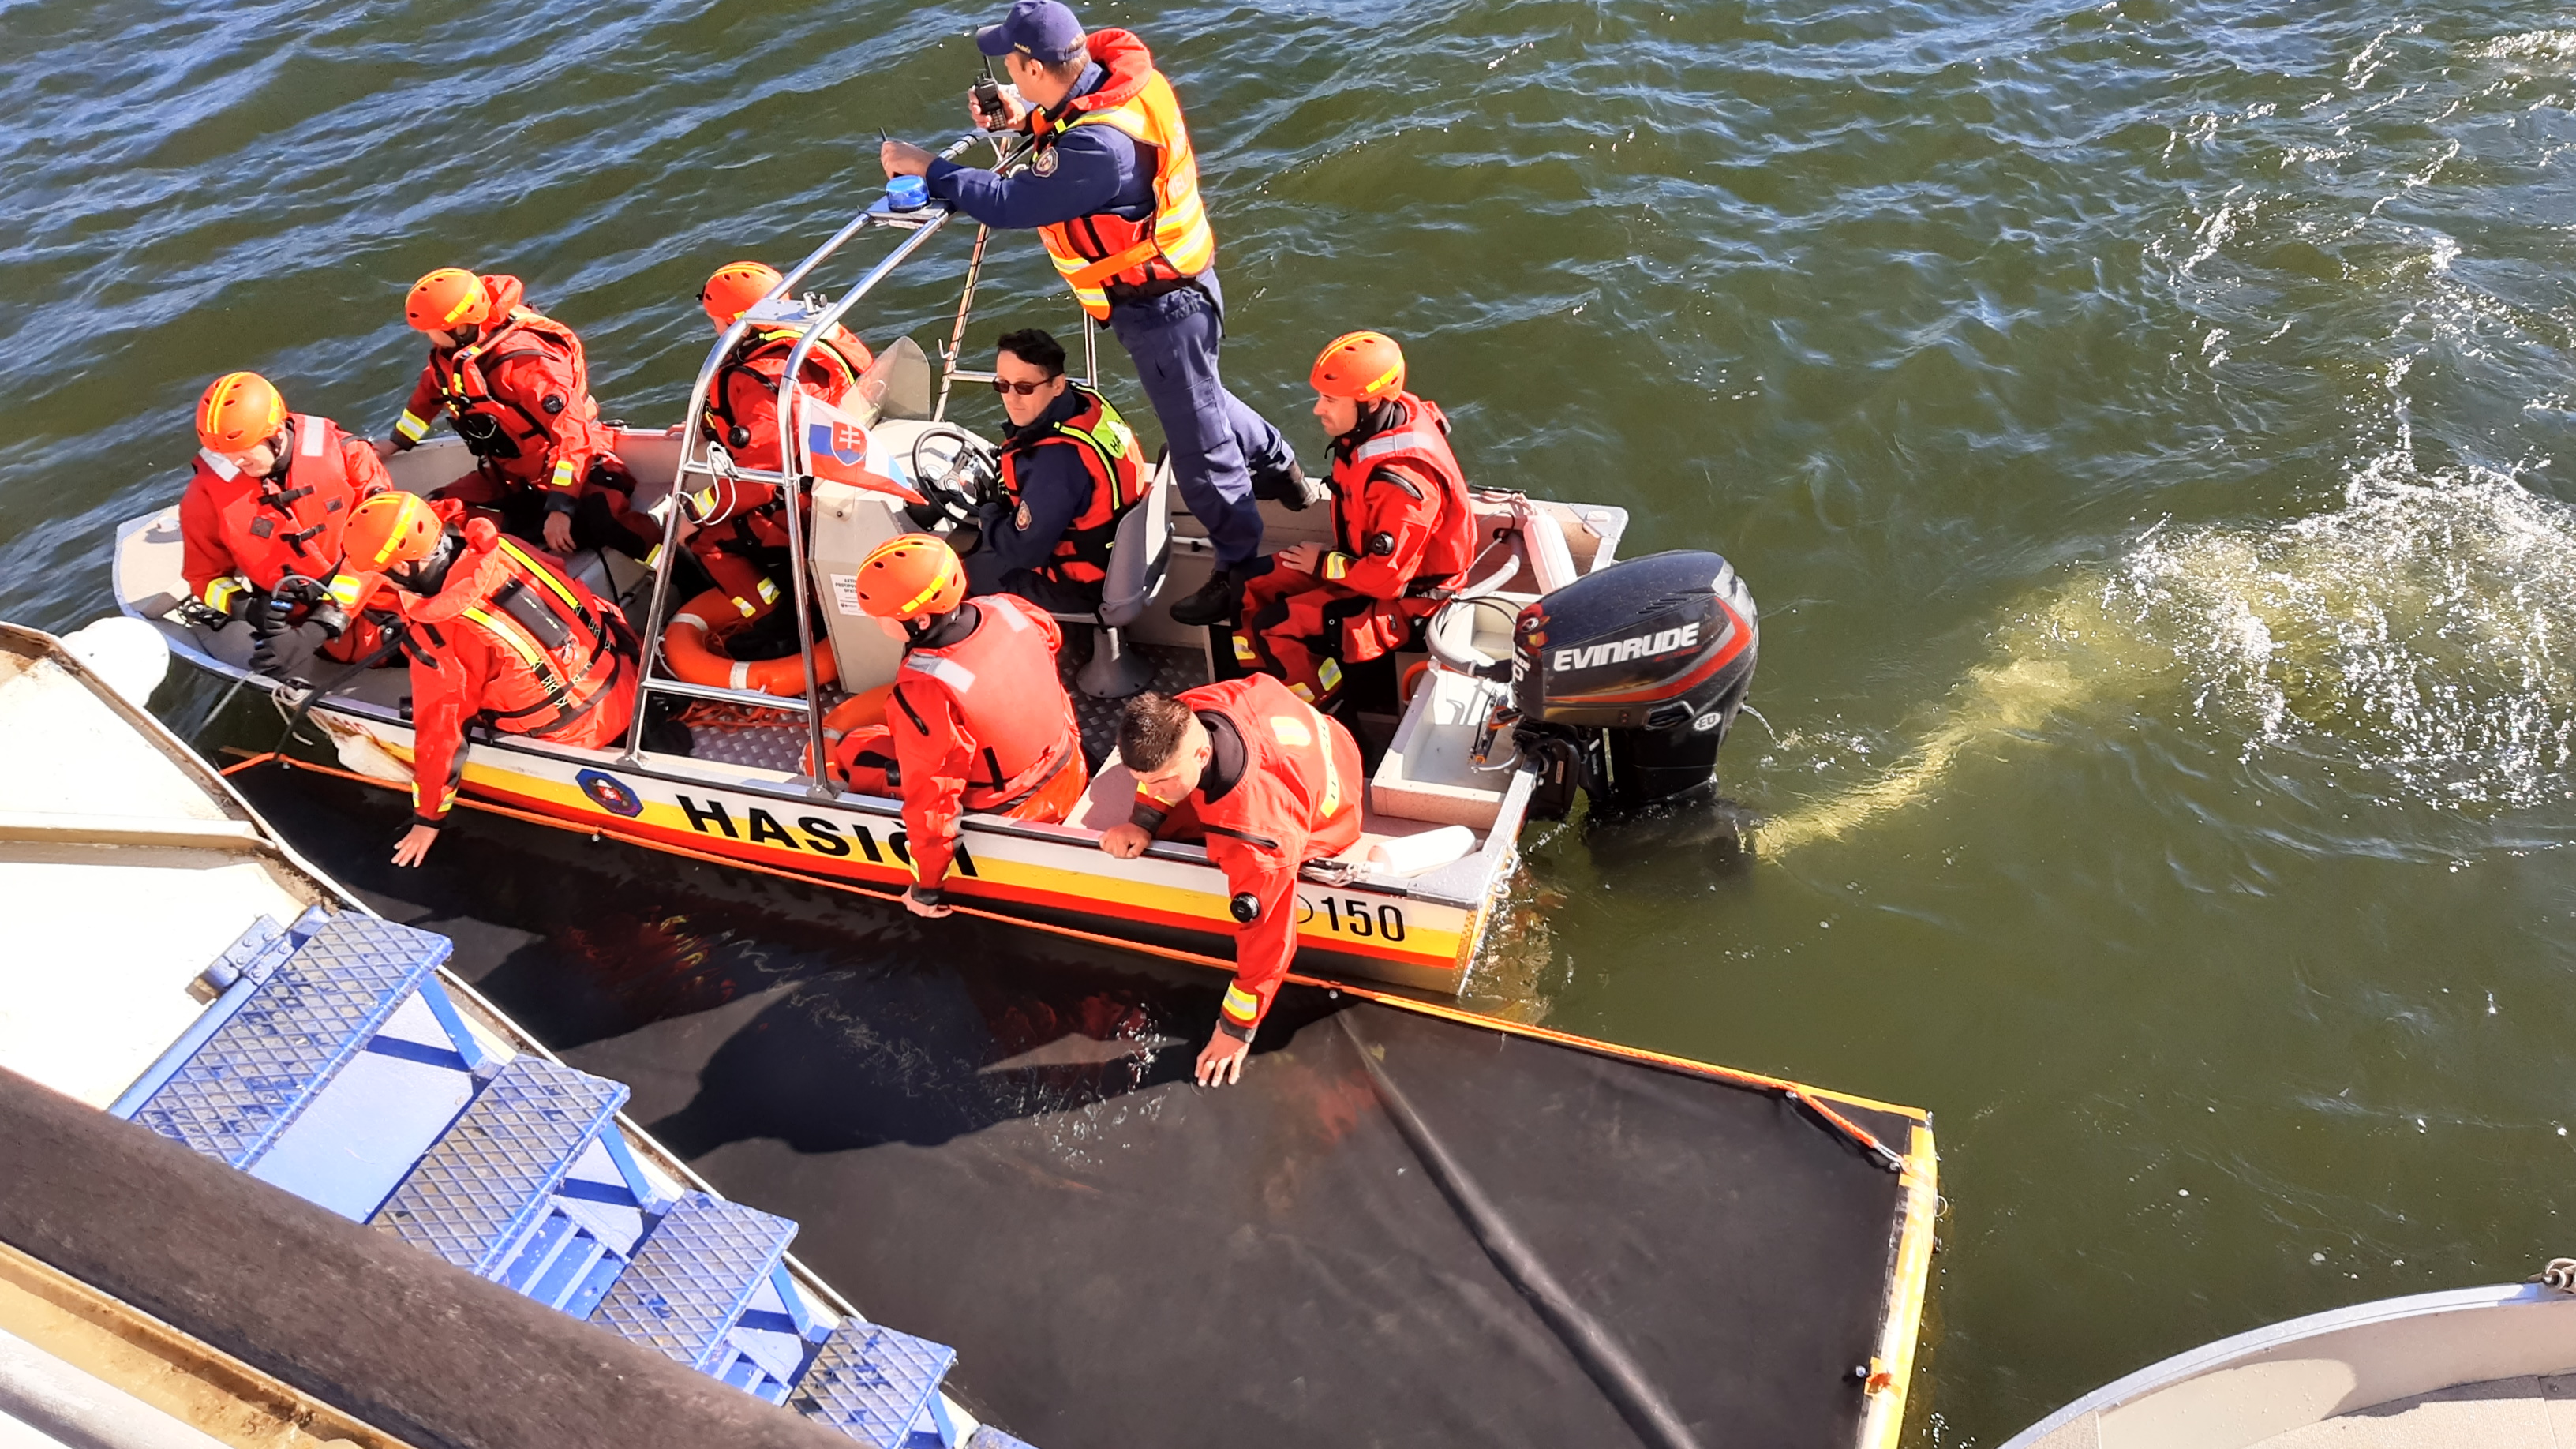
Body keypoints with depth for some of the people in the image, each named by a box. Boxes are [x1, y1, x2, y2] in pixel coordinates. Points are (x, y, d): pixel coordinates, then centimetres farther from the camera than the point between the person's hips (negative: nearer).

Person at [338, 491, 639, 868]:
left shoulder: (438, 638, -23)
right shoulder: (493, 547, -9)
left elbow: (439, 733, -13)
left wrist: (427, 818, 2)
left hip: (583, 733, -6)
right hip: (629, 673, 6)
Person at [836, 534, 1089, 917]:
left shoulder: (922, 694, -35)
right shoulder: (1008, 610, -18)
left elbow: (932, 801, -27)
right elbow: (1051, 638, 6)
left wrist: (927, 888, -13)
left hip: (1007, 815, -6)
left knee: (851, 751, 5)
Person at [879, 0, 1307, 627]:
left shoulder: (1099, 144, -35)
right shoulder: (1116, 76, -6)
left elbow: (1011, 204, -29)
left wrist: (926, 167, -19)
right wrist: (1026, 122, -1)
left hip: (1159, 304, -9)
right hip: (1167, 283, 9)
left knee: (1196, 435, 4)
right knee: (1197, 399, 29)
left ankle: (1243, 568, 19)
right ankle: (1274, 463, 51)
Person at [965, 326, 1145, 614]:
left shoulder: (1054, 461, -38)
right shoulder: (1085, 400, -11)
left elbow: (1023, 550, -25)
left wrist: (987, 516, -6)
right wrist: (997, 504, 5)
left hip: (1081, 587, -9)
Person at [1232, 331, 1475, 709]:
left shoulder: (1402, 480, -34)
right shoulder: (1379, 423, -8)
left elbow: (1385, 577, -29)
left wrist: (1323, 564, -14)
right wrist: (1327, 556, 7)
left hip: (1401, 601, -9)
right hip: (1365, 560, 9)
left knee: (1272, 631, -17)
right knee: (1249, 587, 3)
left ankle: (1324, 707, 6)